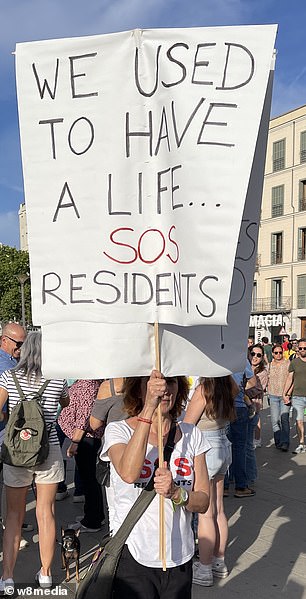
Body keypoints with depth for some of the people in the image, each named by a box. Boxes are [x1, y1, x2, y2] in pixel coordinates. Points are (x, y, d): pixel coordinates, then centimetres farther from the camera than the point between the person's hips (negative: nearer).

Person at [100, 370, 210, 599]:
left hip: (180, 558, 3)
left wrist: (176, 493, -23)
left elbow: (203, 501, -1)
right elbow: (129, 473, -30)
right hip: (131, 557, -3)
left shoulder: (192, 435, 1)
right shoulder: (118, 430, -9)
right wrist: (149, 408, -35)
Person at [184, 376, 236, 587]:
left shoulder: (203, 390, -20)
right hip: (224, 446, 8)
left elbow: (186, 426, -12)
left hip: (205, 450, -8)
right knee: (218, 510, 17)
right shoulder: (227, 387, -1)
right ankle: (219, 562, 30)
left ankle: (204, 570, 15)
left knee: (205, 514, 3)